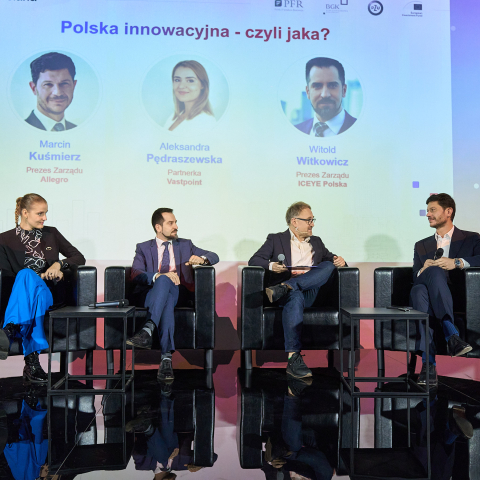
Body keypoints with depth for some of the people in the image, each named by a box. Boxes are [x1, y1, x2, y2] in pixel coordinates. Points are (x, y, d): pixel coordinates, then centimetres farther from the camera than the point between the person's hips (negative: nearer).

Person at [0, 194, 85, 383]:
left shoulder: (51, 234, 19)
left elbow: (80, 258, 18)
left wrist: (59, 264, -2)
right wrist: (41, 275, -6)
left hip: (48, 293, 1)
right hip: (22, 292, -1)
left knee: (26, 276, -35)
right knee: (27, 274, -39)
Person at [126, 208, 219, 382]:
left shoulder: (185, 245, 25)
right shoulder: (143, 248, 18)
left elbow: (214, 256, 19)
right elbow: (136, 274, -1)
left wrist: (202, 259, -6)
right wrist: (159, 276, -22)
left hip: (178, 293, 1)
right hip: (150, 294, -1)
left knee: (165, 285, -36)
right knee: (165, 287, -39)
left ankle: (147, 330, -54)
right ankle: (166, 357, -50)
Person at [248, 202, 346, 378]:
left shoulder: (316, 242, 28)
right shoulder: (275, 239, 15)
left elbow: (331, 259, 29)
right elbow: (254, 260, 6)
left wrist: (339, 261, 3)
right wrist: (271, 266, -16)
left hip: (309, 291, 3)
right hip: (290, 293, -3)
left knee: (330, 266, -22)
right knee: (295, 298, -39)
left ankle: (284, 287, -34)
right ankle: (293, 359, -44)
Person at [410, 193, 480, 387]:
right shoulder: (421, 246, 27)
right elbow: (414, 278, 14)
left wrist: (457, 262, -17)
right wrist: (424, 270, -7)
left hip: (459, 301, -2)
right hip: (427, 302, 2)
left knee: (434, 271, -35)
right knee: (419, 290, -35)